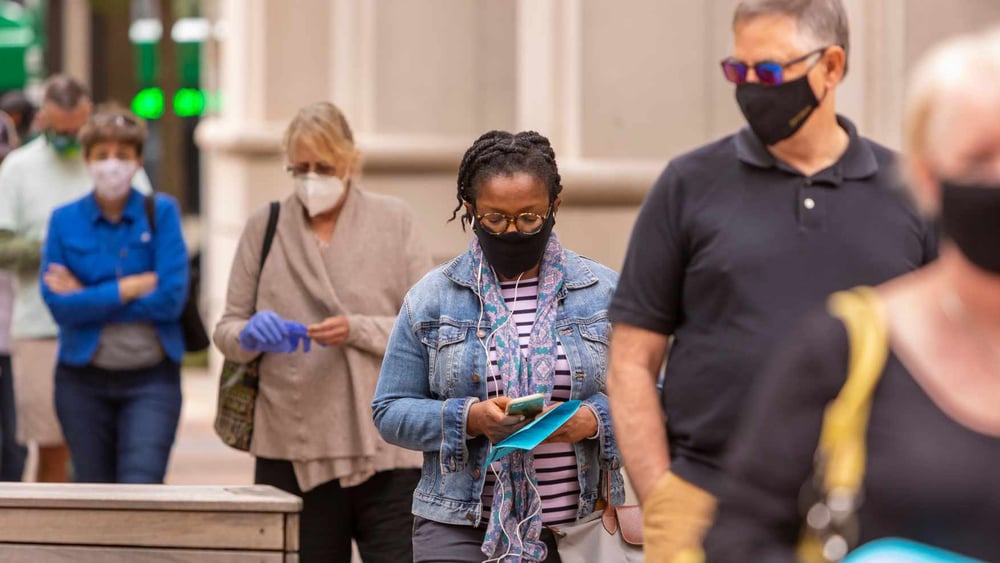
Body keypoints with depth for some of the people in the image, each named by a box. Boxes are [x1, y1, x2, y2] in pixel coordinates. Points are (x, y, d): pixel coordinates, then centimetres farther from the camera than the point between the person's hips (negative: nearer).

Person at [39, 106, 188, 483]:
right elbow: (59, 306, -9)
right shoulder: (65, 221, 2)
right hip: (84, 381, 2)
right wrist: (136, 286, -13)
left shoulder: (161, 212, 0)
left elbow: (172, 298, -11)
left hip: (151, 380, -2)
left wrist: (88, 298, -10)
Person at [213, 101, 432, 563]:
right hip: (291, 451, 1)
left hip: (384, 449, -1)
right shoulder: (265, 226, 9)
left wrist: (357, 330, -16)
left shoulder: (392, 221, 5)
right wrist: (250, 335, -12)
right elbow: (227, 329, 11)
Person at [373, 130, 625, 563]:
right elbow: (389, 412, 5)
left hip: (578, 528, 1)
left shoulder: (605, 293, 6)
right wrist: (469, 418, -13)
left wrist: (593, 420, -16)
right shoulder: (431, 298, 6)